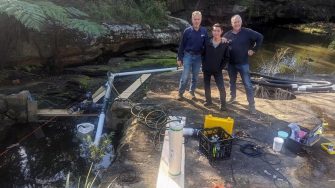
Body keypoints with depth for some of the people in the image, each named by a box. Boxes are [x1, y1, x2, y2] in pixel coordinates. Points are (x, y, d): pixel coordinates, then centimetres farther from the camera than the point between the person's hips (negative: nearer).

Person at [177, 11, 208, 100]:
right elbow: (182, 45, -3)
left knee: (195, 76, 12)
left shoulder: (204, 31, -2)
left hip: (198, 57, 2)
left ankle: (192, 92, 28)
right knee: (185, 76, -4)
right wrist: (179, 58, -4)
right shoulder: (187, 31, -7)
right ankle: (180, 93, 11)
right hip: (188, 56, -2)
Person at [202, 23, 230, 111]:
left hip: (217, 70, -2)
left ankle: (223, 104, 9)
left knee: (221, 88, -6)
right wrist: (204, 66, 1)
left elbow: (227, 58, -1)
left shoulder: (225, 44, -8)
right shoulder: (207, 42, -5)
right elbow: (203, 54, 5)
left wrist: (221, 67, -6)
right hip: (207, 69, 2)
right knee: (207, 87, 11)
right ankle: (208, 101, 30)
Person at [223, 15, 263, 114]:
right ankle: (233, 97, 39)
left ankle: (251, 104, 0)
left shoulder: (247, 32, -6)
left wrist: (254, 49, -4)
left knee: (248, 84, -5)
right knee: (232, 82, 18)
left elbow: (260, 37, 0)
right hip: (231, 63, 3)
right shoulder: (227, 35, 2)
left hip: (243, 63, -3)